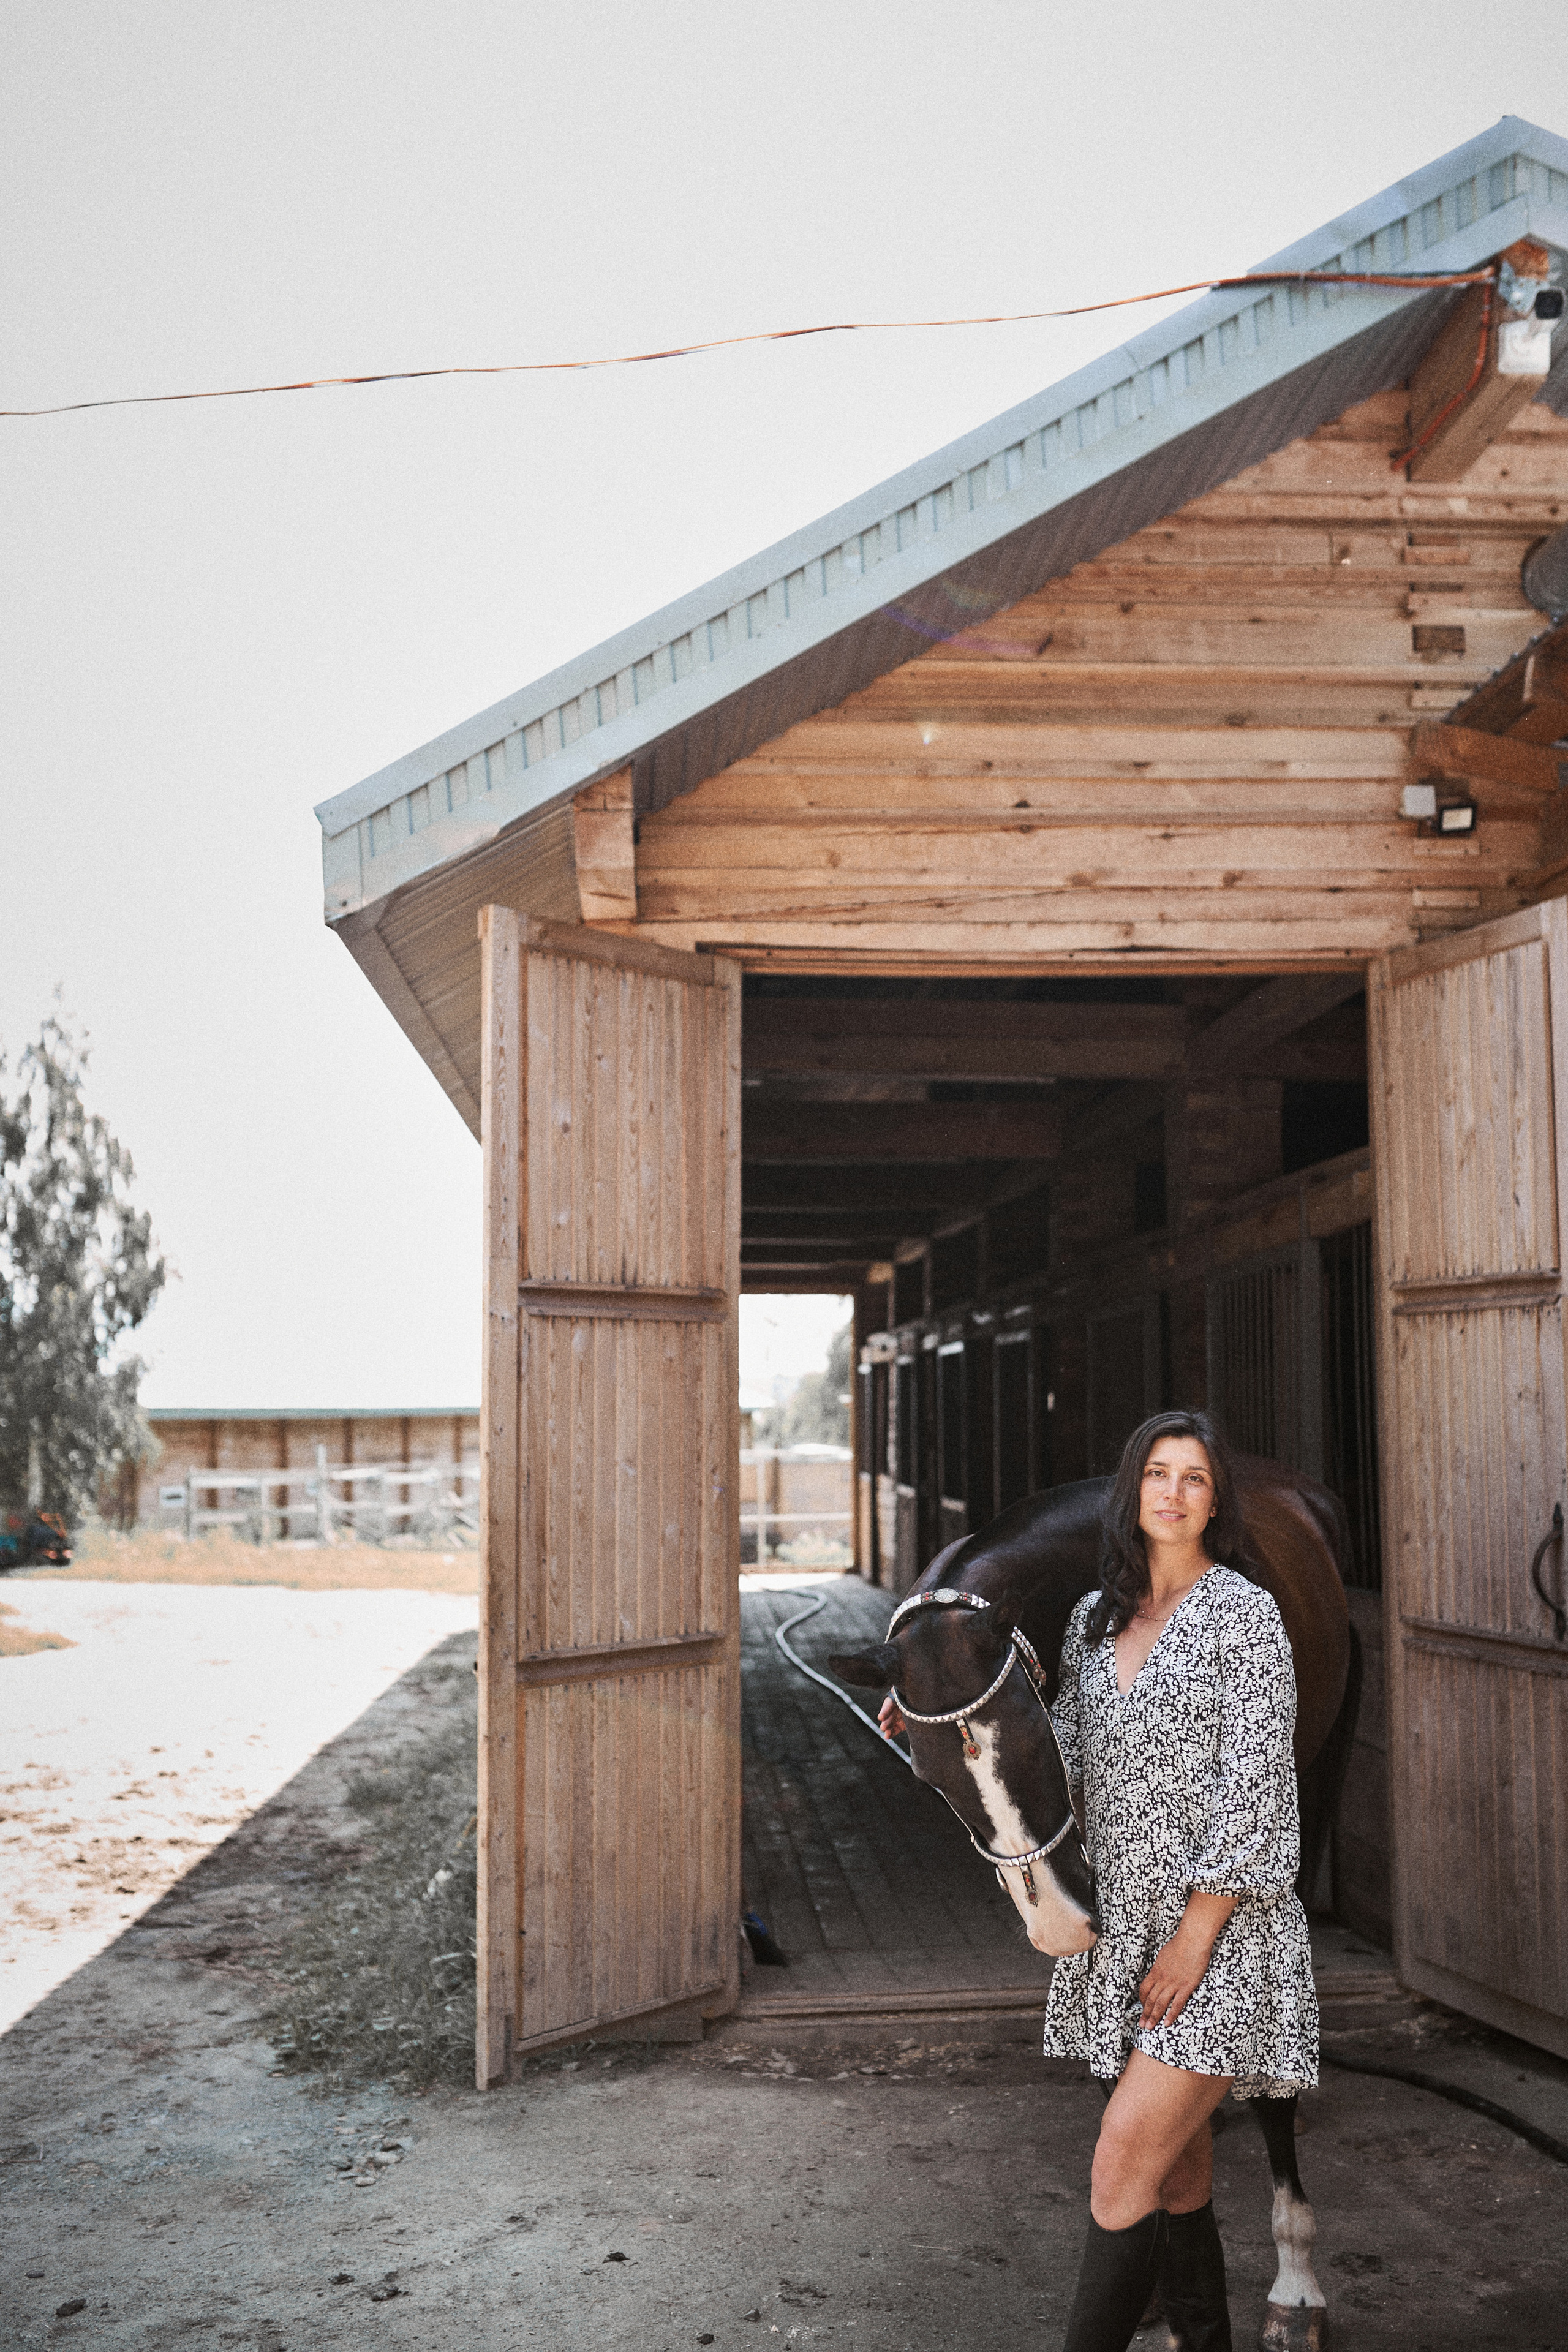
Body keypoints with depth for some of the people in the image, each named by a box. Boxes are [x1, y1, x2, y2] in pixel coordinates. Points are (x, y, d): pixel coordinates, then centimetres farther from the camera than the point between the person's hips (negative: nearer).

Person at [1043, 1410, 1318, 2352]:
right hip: (1125, 1925, 6)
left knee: (1125, 2158, -10)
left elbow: (1254, 1787, -12)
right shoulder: (1094, 1619, 10)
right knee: (1178, 2161, 14)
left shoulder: (1245, 1612, -7)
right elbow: (1069, 1762, 14)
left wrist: (1195, 1936, -16)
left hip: (1219, 1927, -6)